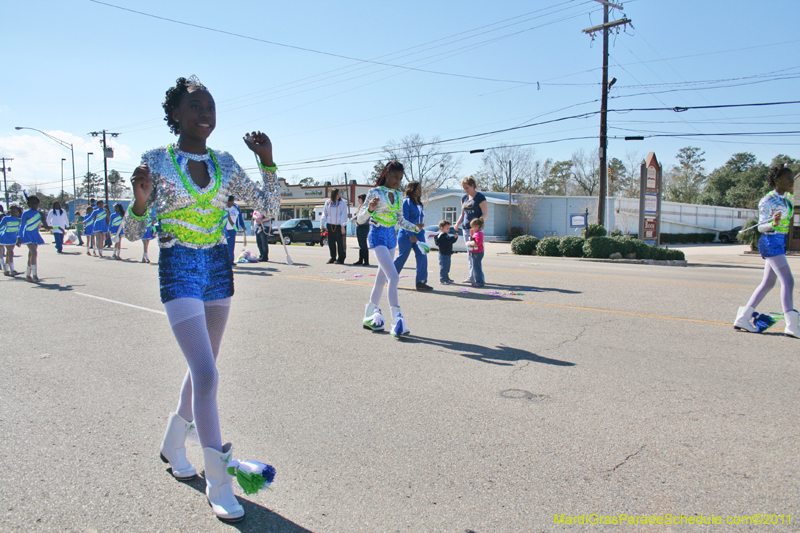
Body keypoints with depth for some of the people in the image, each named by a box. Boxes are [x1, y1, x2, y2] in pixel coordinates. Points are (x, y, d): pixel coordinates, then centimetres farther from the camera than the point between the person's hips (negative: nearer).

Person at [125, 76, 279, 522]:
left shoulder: (225, 163, 5)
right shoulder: (156, 161, -4)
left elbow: (269, 209, 4)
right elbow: (134, 233, -3)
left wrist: (268, 162, -6)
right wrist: (141, 200, -23)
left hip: (219, 267, 5)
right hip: (178, 269, -5)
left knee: (202, 368, 16)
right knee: (207, 374, -13)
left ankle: (173, 445, 42)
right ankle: (218, 484, 1)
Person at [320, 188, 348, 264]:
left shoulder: (342, 203, -2)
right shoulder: (328, 202, 8)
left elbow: (344, 215, -6)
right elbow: (324, 214, 14)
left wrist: (343, 226, -13)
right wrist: (322, 224, 10)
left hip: (339, 226, -4)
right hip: (330, 225, 4)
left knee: (340, 243, -4)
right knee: (331, 242, 8)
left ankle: (341, 259, 4)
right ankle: (333, 257, 21)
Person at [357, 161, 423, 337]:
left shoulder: (398, 195, 11)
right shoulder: (375, 192, -8)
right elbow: (360, 219, -11)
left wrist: (415, 227, 3)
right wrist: (370, 208, -30)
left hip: (391, 237, 7)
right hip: (378, 236, -7)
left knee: (382, 278, 13)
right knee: (393, 277, -20)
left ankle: (370, 316, 26)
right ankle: (397, 320, -23)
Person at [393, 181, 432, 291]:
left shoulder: (419, 203, 15)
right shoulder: (406, 202, -8)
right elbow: (404, 220, -14)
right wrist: (410, 235, -19)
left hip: (419, 234, 7)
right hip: (406, 234, -7)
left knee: (422, 256, -6)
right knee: (402, 257, 1)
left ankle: (421, 282, -3)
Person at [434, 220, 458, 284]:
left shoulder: (446, 235, 19)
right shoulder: (441, 235, -15)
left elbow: (452, 241, 22)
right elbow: (447, 242, -28)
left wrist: (455, 237, 6)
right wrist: (453, 237, -27)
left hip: (448, 254, 11)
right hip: (443, 254, -11)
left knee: (447, 267, 17)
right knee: (443, 267, -9)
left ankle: (446, 279, 26)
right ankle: (442, 279, -6)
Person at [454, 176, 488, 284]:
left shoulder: (480, 197, -5)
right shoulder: (464, 198, 15)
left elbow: (486, 214, -8)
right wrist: (458, 222, 5)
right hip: (465, 228, 7)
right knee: (469, 253, 9)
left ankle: (473, 276, -7)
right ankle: (472, 276, 14)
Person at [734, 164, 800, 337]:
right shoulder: (767, 201, -12)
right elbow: (761, 226, -14)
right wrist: (773, 224, -31)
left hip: (780, 243, 9)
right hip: (770, 242, -9)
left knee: (768, 283, 10)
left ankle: (743, 318, 14)